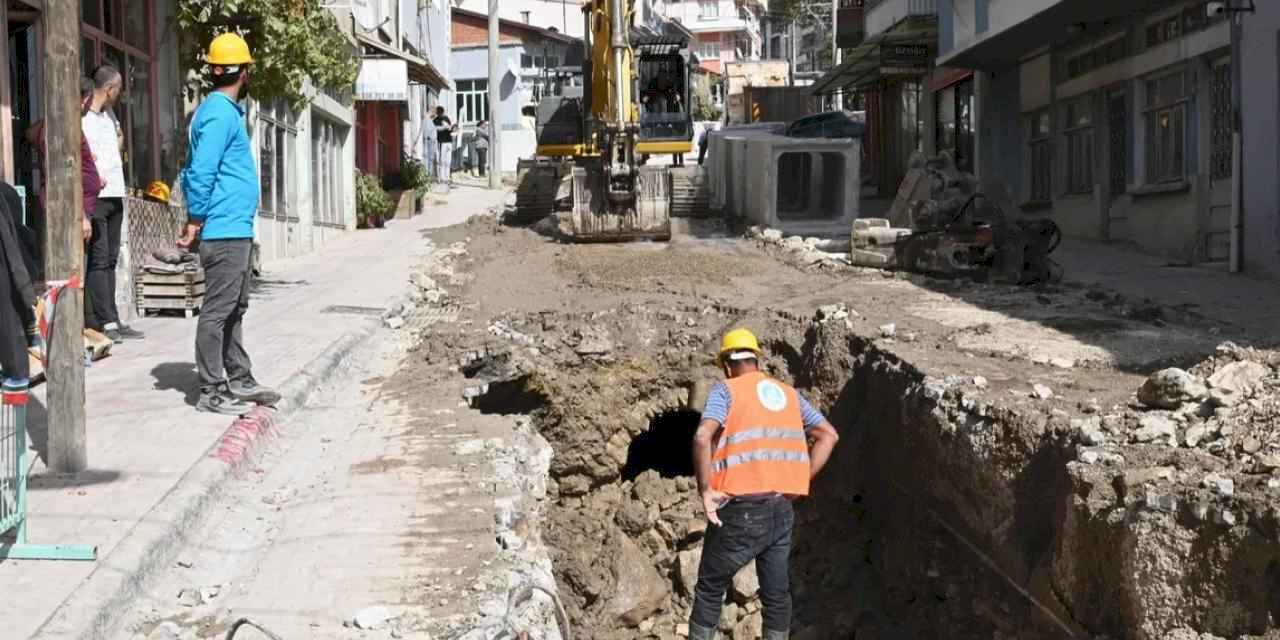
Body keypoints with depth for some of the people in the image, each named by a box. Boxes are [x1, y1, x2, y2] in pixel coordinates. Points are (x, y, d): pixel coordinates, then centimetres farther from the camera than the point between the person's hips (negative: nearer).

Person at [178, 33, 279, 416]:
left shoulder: (222, 110, 17)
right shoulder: (221, 113, -14)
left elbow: (194, 171, 19)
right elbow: (201, 172, -20)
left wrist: (195, 220, 15)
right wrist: (196, 222, -15)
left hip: (236, 231, 10)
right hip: (226, 231, -10)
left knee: (235, 310, 15)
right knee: (217, 311, -6)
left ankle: (239, 381, 23)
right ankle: (212, 391, -2)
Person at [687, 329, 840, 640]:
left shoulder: (726, 391, 0)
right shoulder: (788, 393, 16)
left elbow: (702, 437, -18)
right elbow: (829, 435, 12)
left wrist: (705, 490, -12)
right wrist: (800, 482, 10)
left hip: (741, 510, -4)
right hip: (782, 508, 5)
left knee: (710, 589, 11)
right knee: (777, 592, 17)